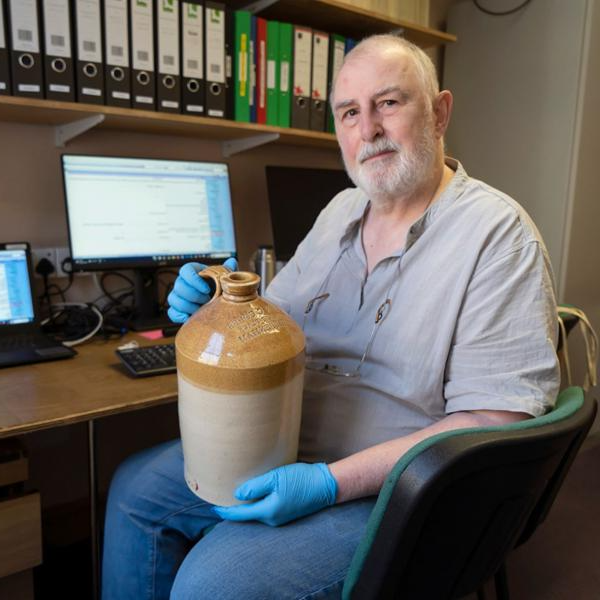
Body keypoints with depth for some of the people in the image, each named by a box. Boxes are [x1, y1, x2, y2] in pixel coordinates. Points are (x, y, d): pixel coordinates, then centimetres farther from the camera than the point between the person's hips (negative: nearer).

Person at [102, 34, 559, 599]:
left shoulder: (498, 234, -16)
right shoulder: (341, 209, 6)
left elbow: (493, 420, -21)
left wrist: (332, 482, -25)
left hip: (392, 489, -6)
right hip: (286, 452, 7)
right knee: (136, 487, 10)